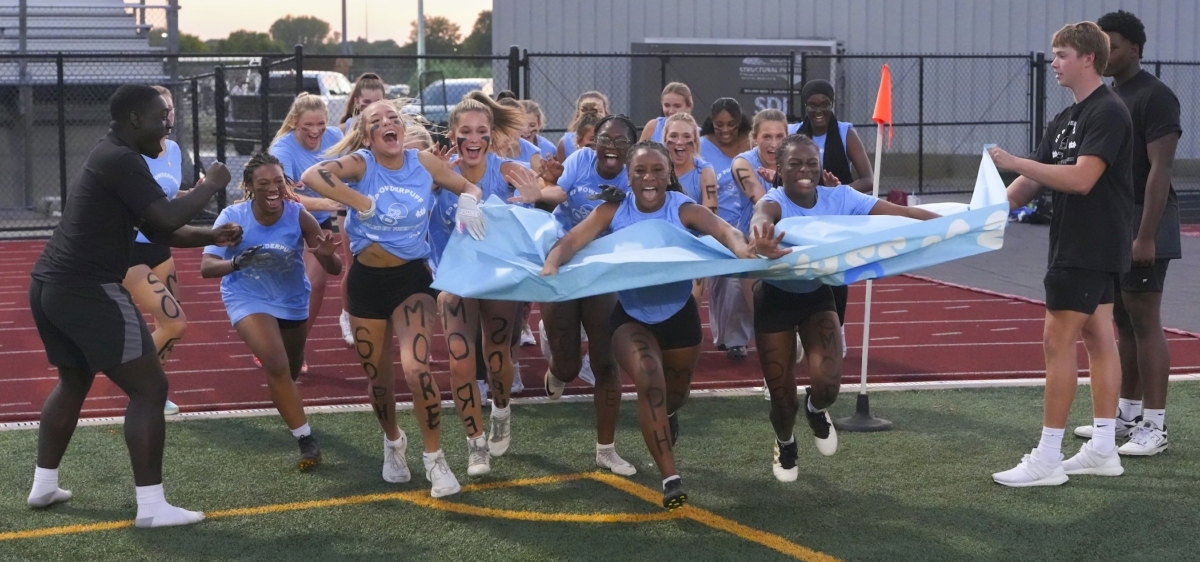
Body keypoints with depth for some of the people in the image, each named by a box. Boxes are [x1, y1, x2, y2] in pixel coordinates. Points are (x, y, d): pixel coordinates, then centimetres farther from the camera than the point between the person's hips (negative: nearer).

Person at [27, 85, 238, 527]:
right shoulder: (121, 159, -13)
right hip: (88, 290, -11)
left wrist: (211, 236, 9)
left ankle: (44, 485, 32)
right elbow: (168, 218, -22)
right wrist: (210, 186, -6)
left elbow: (158, 230, 21)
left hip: (51, 284, 11)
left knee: (73, 382, 27)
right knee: (149, 388, -5)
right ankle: (151, 506, -6)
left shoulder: (114, 158, 19)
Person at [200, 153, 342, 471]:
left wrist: (327, 254, -47)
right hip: (249, 299, -3)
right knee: (276, 366, -23)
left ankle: (287, 405, 59)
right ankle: (306, 439, -9)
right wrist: (237, 261, -50)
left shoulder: (298, 216, -23)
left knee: (291, 369, 22)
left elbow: (335, 269, -23)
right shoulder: (233, 217, -25)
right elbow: (206, 266, -29)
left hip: (292, 300, 3)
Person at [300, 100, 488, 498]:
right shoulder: (360, 164, -12)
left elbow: (469, 188, 11)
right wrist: (362, 203, -29)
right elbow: (311, 176, -31)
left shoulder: (424, 163, -4)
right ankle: (393, 443, 43)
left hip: (412, 278, 0)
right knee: (378, 378, 12)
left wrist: (468, 202, -12)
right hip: (367, 281, 0)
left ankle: (435, 458, -3)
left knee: (416, 367, -20)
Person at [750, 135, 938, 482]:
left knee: (827, 383, -18)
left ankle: (816, 410, 23)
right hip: (775, 300, -2)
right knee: (782, 397, 3)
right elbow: (763, 214, -54)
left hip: (818, 296, 3)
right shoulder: (775, 201, -28)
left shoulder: (839, 198, -16)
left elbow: (898, 212, -23)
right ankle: (785, 445, 40)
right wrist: (760, 233, -80)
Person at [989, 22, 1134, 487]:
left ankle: (1047, 459, -6)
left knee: (1058, 343, -9)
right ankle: (1103, 449, 16)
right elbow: (1032, 183, 13)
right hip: (1080, 247, 9)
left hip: (1090, 250, -9)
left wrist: (1014, 162, -23)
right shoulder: (1065, 120, 14)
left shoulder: (1107, 112, -14)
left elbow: (1081, 179, -24)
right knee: (1098, 339, 11)